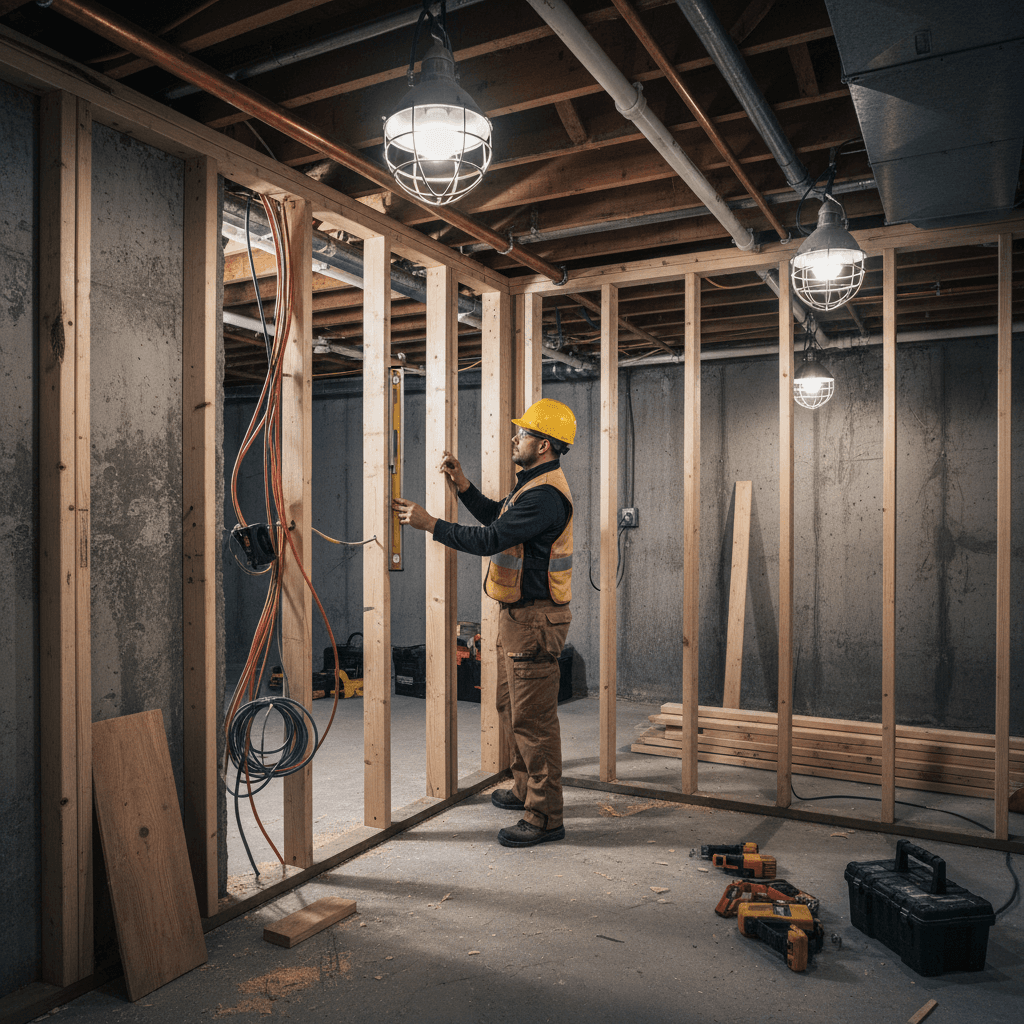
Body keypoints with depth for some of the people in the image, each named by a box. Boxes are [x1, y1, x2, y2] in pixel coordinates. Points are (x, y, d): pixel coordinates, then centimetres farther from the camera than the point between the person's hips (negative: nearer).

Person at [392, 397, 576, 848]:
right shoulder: (534, 484, 15)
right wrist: (460, 482, 17)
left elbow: (489, 539, -24)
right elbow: (495, 516, 27)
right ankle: (526, 789, 36)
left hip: (535, 618, -11)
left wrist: (429, 523, -17)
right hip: (518, 613, 11)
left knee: (532, 718, -4)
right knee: (510, 707, 21)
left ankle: (545, 816, 6)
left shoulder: (546, 494, -21)